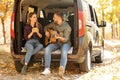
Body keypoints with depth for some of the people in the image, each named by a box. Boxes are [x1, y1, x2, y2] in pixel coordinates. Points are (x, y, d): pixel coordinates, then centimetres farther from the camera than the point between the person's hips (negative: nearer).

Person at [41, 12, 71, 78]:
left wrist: (59, 37, -40)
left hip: (65, 43, -5)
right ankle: (47, 69, -27)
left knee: (64, 52, -38)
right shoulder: (53, 24, 5)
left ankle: (62, 69, -53)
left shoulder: (66, 26, -14)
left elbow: (65, 39, -20)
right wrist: (46, 32, 2)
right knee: (47, 49, -25)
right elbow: (46, 27, 24)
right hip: (56, 42, 5)